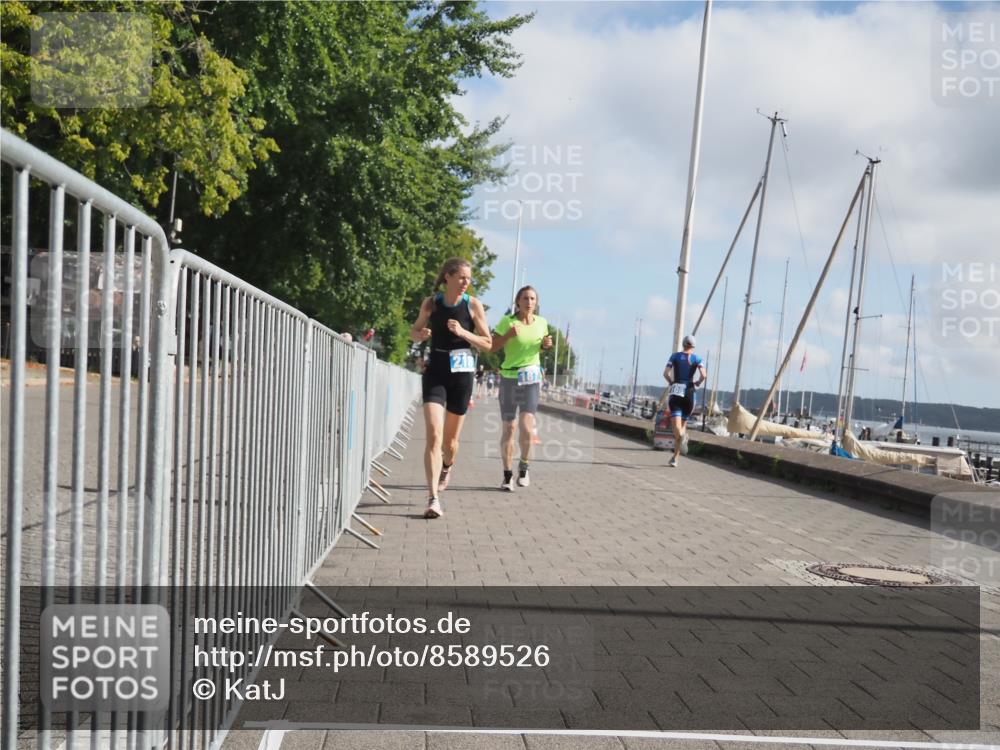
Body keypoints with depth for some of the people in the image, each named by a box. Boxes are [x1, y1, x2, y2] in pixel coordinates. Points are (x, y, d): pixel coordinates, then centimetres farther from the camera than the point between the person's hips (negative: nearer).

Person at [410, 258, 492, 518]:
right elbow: (414, 333, 15)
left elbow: (488, 343, 0)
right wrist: (421, 334, -9)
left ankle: (447, 467, 48)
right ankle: (433, 499, -17)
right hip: (435, 372, 0)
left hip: (462, 373, 0)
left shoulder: (473, 305, -2)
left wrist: (463, 332, -16)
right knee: (433, 435, -15)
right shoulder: (431, 303, 1)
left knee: (450, 440, 12)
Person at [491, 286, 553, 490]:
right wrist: (508, 335, -21)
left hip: (531, 378, 2)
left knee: (527, 428, -12)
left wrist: (546, 344, -1)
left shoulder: (541, 322, 5)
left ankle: (523, 466, 15)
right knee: (508, 429, 4)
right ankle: (507, 475, 17)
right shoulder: (507, 321, -6)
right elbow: (492, 347, -7)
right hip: (509, 377, -2)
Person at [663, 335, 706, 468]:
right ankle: (675, 458, 15)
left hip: (675, 391, -1)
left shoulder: (675, 356, 5)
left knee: (676, 424, -8)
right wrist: (697, 384, 8)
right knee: (683, 422, 13)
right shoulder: (697, 359, 5)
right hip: (689, 392, 1)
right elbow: (703, 375, -10)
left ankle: (681, 433, -47)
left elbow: (665, 373, -4)